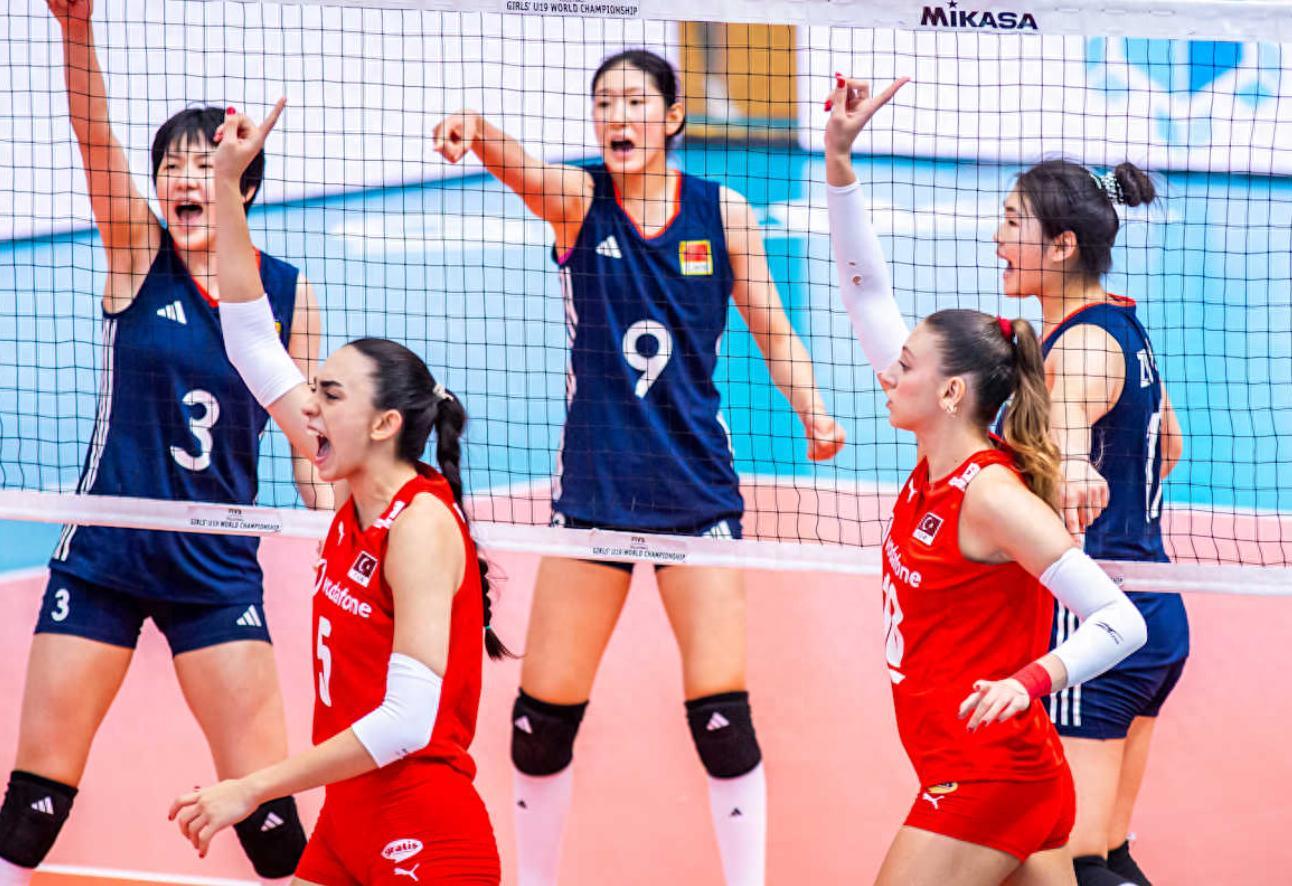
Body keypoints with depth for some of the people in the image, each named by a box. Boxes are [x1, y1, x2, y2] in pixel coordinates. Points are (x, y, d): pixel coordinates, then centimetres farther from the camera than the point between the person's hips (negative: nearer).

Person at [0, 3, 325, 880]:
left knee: (267, 805, -2)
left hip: (217, 568, 0)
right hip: (103, 555, 0)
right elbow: (93, 136, -20)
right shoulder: (137, 254, -4)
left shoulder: (289, 291, -1)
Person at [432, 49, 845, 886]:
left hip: (697, 487, -1)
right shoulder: (577, 199, -1)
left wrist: (814, 415, -10)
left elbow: (773, 330, 7)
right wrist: (479, 133, -46)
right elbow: (519, 166, -23)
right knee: (542, 714, 3)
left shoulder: (723, 212, 1)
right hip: (593, 486, 1)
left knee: (721, 712, -7)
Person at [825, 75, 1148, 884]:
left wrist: (1027, 681, -37)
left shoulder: (994, 496, -18)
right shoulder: (937, 461, 5)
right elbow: (868, 296, 9)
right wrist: (840, 157, 4)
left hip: (986, 780, -9)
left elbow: (1122, 621, -23)